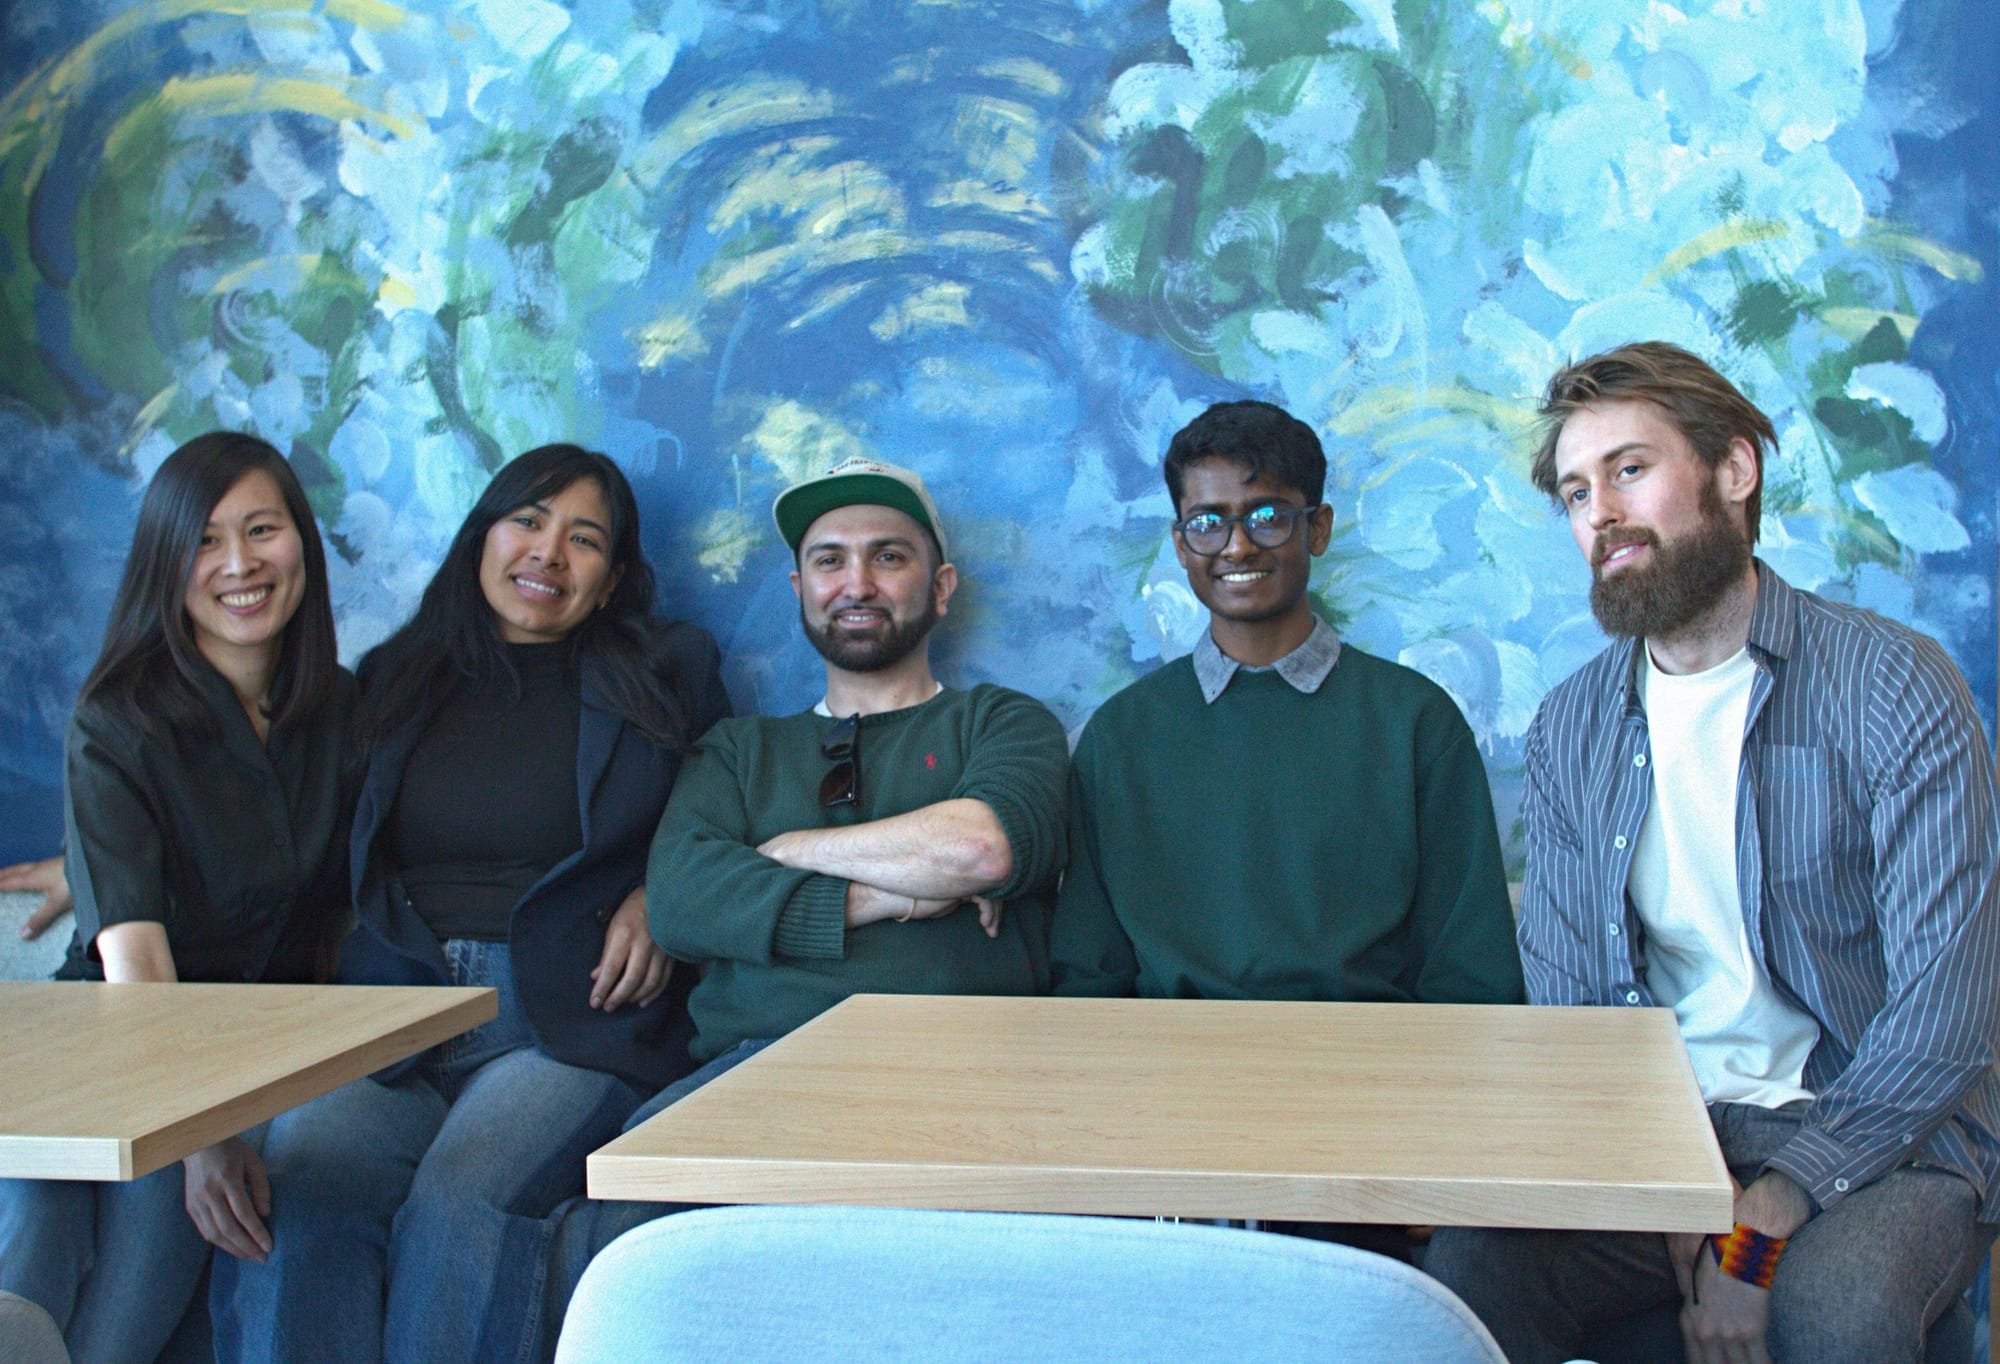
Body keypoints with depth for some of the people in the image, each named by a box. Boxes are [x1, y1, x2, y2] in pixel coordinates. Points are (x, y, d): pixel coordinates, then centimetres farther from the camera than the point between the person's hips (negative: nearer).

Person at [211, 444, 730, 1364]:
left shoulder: (666, 674, 16)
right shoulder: (396, 679, 21)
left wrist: (660, 897, 3)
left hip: (569, 1020, -2)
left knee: (458, 1198, -33)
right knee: (295, 1174, -30)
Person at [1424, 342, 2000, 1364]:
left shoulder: (1894, 686, -7)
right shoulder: (1570, 727, 7)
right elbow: (1564, 1000, 5)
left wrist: (1764, 1225, -21)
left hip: (1878, 1134, -3)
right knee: (1467, 1271, -24)